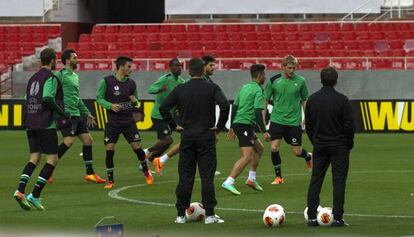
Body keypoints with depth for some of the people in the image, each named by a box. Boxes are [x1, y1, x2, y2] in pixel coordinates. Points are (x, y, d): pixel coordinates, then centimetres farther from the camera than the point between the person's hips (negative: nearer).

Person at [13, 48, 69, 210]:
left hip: (30, 124, 8)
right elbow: (47, 98, -22)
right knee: (52, 159, -1)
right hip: (46, 124, -8)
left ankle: (20, 190, -11)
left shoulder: (33, 78, 16)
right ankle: (35, 195, -11)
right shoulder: (51, 78, -9)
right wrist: (63, 113, -13)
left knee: (34, 158, 9)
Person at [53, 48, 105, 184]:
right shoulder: (61, 75, -8)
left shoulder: (75, 76, 19)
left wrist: (87, 114, 27)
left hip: (77, 115, 9)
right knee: (69, 141, -19)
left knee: (88, 140, 6)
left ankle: (90, 173, 13)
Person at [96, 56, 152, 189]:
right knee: (109, 150, -7)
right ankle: (110, 181, 6)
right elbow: (99, 98, -4)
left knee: (137, 147, 0)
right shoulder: (106, 82, -8)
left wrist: (135, 101, -9)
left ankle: (146, 172, 25)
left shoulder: (131, 83, 3)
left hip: (129, 122, 2)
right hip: (112, 122, -2)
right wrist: (111, 106, -20)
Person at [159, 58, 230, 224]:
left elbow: (163, 107, -1)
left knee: (185, 177, 7)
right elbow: (225, 105, -18)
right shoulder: (212, 88, -5)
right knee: (207, 176, 0)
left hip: (187, 137, 2)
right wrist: (220, 126, -7)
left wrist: (174, 126, 6)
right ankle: (209, 215, -3)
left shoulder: (180, 90, 2)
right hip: (206, 137, -2)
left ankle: (181, 214, 8)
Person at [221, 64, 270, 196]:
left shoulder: (244, 87, 17)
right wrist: (264, 132, -18)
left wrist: (232, 128, 26)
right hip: (245, 124, -10)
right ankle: (228, 183, -25)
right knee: (247, 157, -16)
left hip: (237, 124, 10)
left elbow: (234, 107, 20)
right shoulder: (258, 90, -10)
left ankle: (251, 179, 22)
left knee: (259, 149, 22)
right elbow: (258, 112, -18)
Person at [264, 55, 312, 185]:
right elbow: (266, 100, 6)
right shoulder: (274, 81, -3)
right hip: (277, 119, 0)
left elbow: (305, 100, 9)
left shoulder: (300, 81, -2)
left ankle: (309, 156, 39)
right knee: (274, 148, -11)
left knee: (297, 152, 2)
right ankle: (278, 176, 5)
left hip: (294, 121, 0)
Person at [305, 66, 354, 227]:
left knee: (315, 180, 8)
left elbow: (308, 123, 8)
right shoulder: (341, 100, -11)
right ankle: (338, 218, -3)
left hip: (319, 146, 4)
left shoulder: (312, 99, 2)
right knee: (339, 182, 0)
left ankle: (312, 217, 5)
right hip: (339, 146, -4)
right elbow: (349, 124, -10)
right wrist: (349, 143, 4)